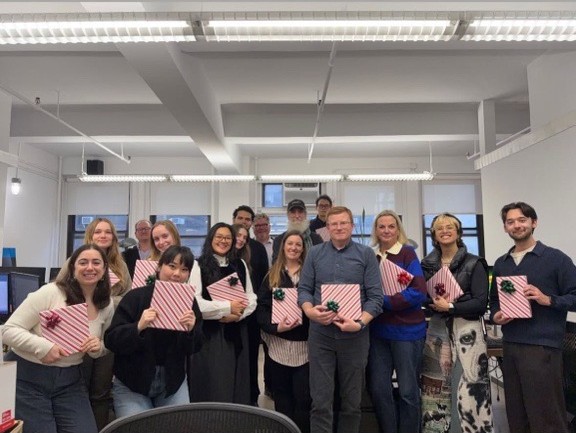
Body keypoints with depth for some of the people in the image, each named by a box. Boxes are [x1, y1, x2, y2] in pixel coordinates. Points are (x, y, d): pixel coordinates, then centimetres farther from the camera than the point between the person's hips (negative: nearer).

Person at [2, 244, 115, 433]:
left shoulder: (107, 305, 0)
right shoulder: (50, 292, -15)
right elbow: (9, 330, -14)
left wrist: (98, 348, -11)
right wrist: (42, 346, -29)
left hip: (69, 380, 4)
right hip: (27, 378, -4)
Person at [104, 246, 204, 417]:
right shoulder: (135, 297, -13)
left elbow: (194, 348, -2)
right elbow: (111, 341, -16)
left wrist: (191, 330, -23)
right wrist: (139, 326, -33)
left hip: (173, 383, 3)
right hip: (131, 384, -3)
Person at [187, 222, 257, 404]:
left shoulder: (240, 265, 10)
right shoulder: (199, 266, -5)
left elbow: (251, 299, 8)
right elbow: (194, 303, -14)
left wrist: (236, 314, -10)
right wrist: (228, 307, -13)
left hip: (236, 333, 4)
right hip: (209, 334, -4)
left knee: (236, 386, 10)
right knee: (211, 386, 2)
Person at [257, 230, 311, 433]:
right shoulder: (272, 275, 7)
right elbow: (261, 307, 0)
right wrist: (275, 326, -16)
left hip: (304, 344, -2)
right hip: (278, 344, 2)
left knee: (303, 397, 1)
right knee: (282, 397, 14)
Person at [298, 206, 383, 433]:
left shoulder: (366, 255, 2)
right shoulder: (315, 253, 7)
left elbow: (376, 296, -3)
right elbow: (304, 289, 5)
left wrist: (360, 323, -17)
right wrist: (310, 311, -15)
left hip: (355, 336, 0)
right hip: (320, 335, 0)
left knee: (352, 401, 14)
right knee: (320, 401, 4)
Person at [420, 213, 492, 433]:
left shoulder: (473, 263, -2)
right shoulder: (427, 264, 9)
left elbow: (481, 302, -9)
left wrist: (450, 307, -16)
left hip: (467, 326, -4)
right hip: (437, 327, 4)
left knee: (473, 385, -8)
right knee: (435, 385, 9)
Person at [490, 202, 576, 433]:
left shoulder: (556, 258, -2)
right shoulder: (501, 264, 13)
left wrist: (548, 299, -18)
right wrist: (495, 316, 2)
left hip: (542, 346, -5)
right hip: (510, 346, 6)